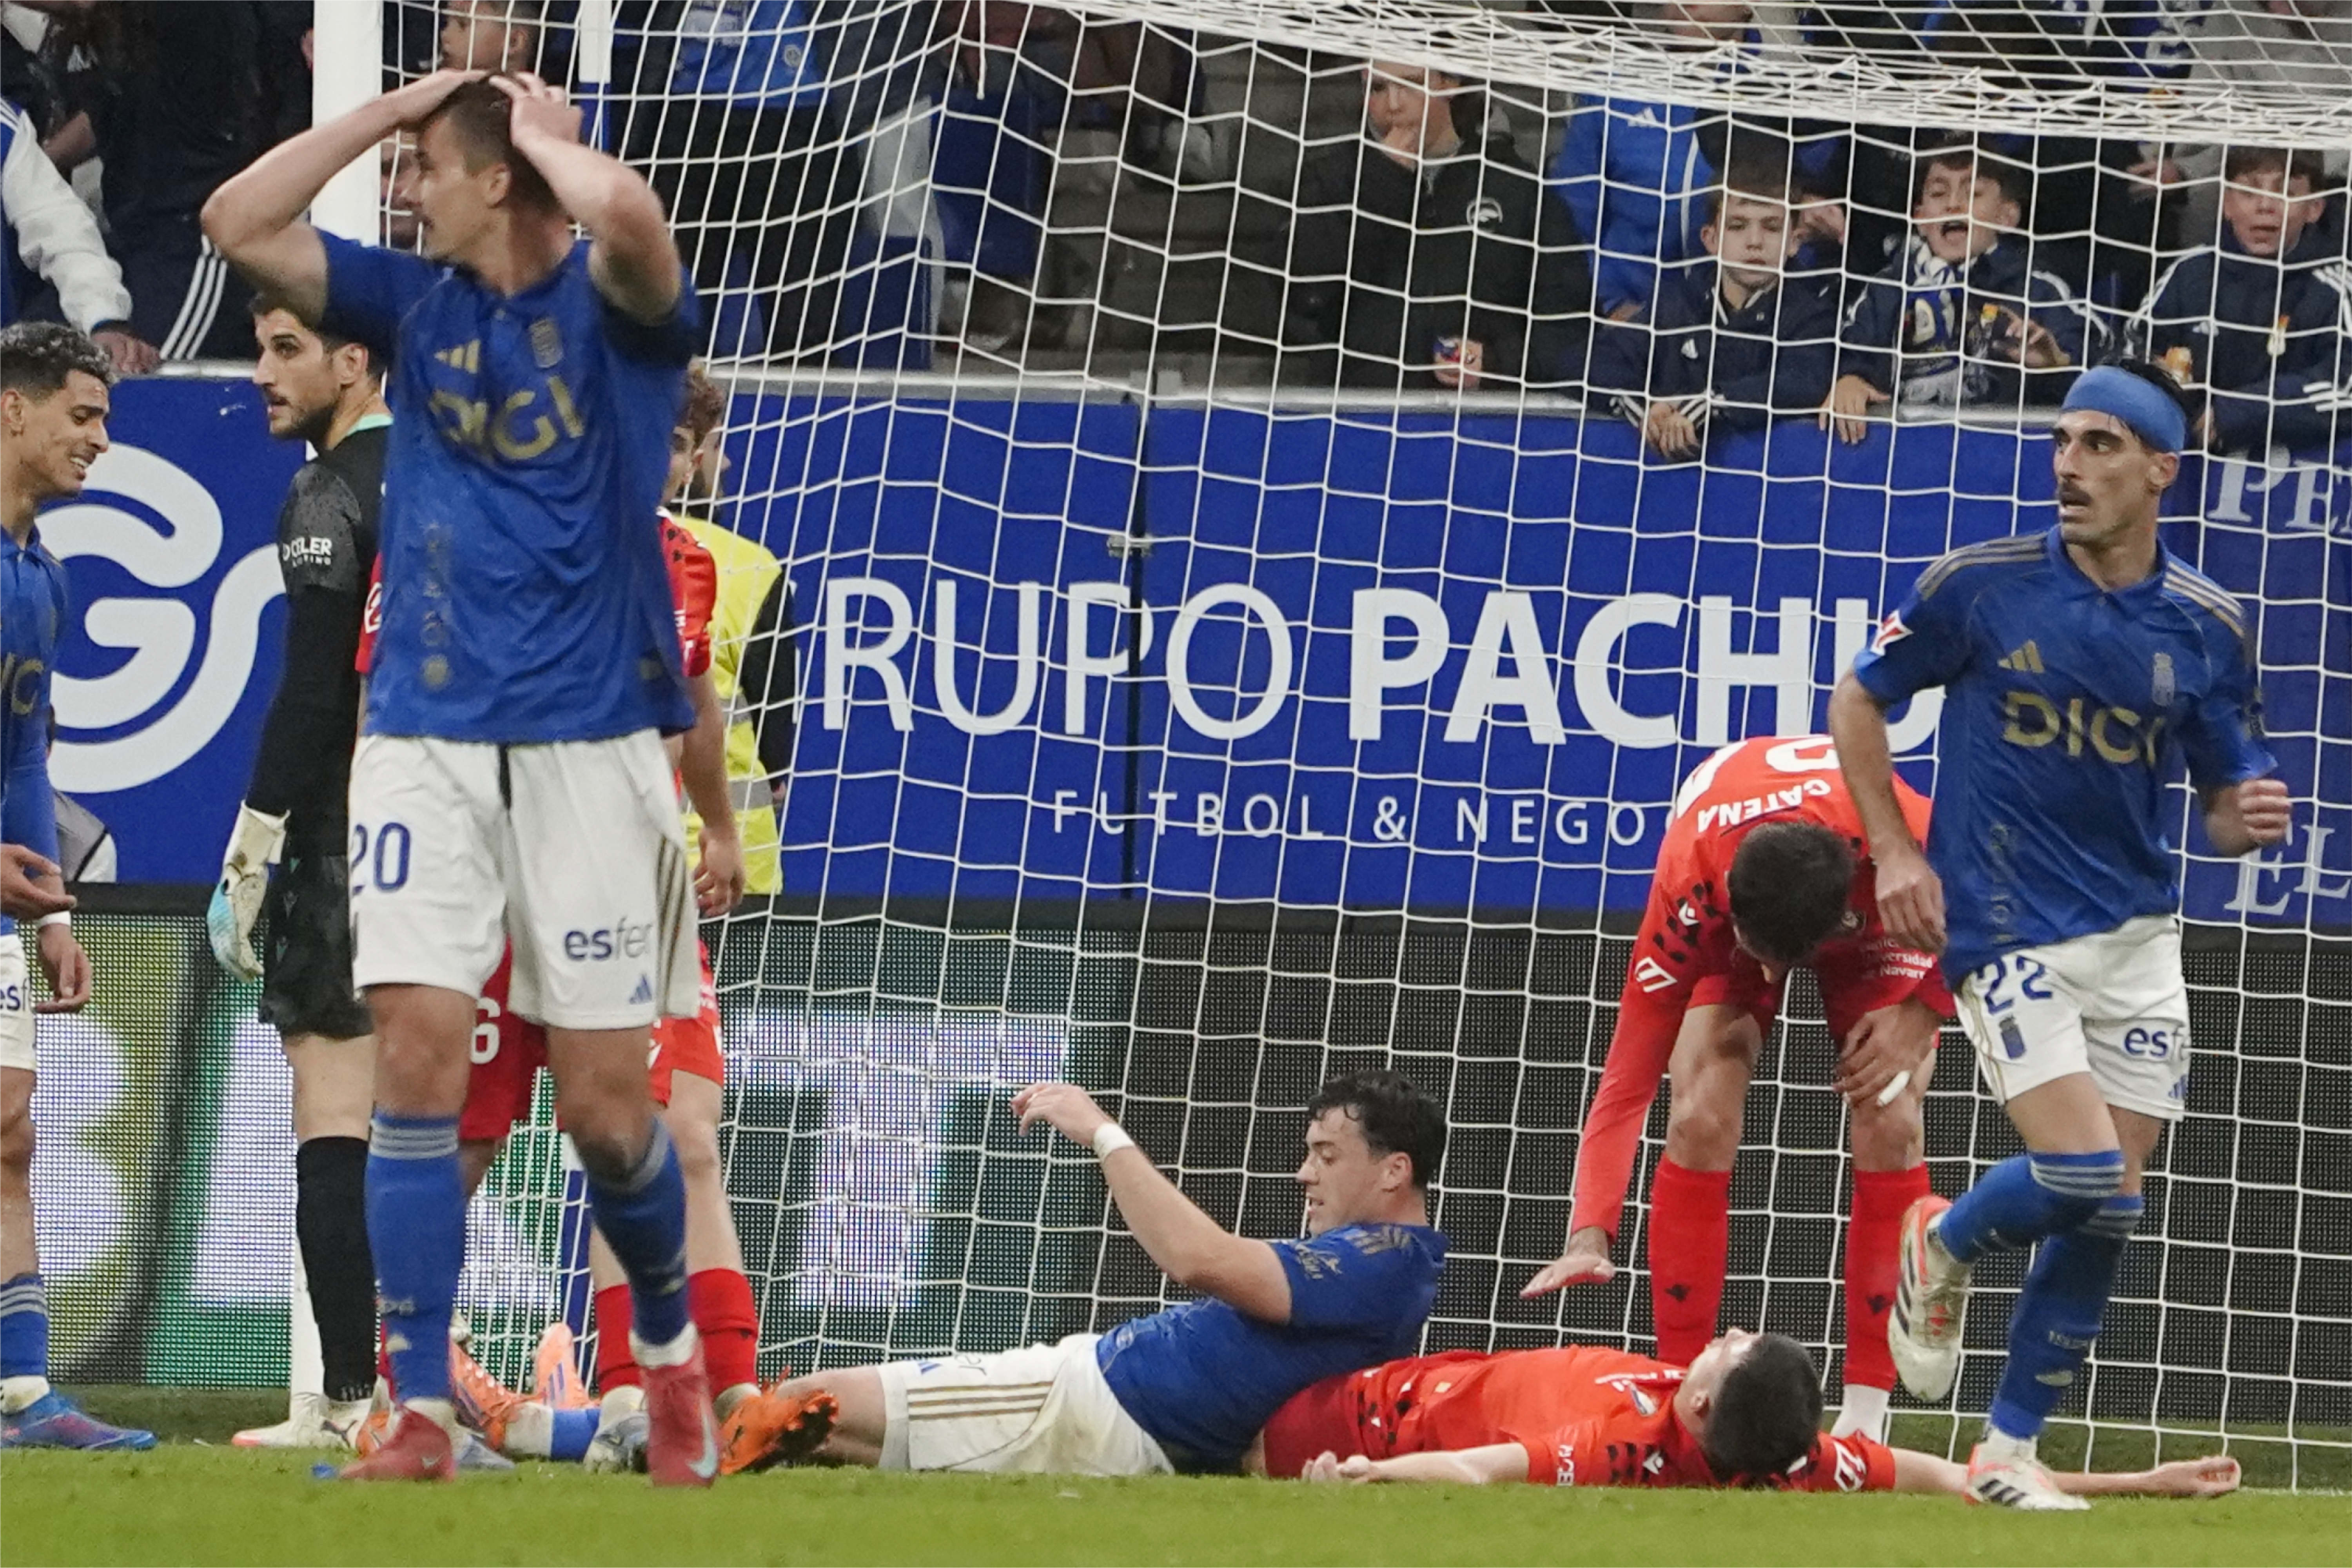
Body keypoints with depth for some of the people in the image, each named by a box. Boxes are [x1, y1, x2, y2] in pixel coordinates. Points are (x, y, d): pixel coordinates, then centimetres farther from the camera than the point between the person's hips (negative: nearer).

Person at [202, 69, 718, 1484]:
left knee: (605, 1103, 0)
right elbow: (240, 224, 6)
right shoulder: (417, 300, 11)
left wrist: (546, 129, -8)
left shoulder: (613, 303, -4)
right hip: (425, 744, 4)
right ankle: (423, 1415, -8)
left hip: (590, 744, -3)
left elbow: (628, 215, -27)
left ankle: (669, 1342, 28)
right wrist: (398, 104, 4)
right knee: (418, 1056, -10)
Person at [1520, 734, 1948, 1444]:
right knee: (1700, 1121, -19)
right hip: (1730, 908, 0)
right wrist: (1590, 1236, -44)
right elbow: (1626, 1079, -35)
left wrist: (1918, 1016, -31)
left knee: (1889, 1124, -18)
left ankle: (1865, 1413, -13)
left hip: (1876, 917, 0)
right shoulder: (1687, 889, -39)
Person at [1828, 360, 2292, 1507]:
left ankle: (2010, 1449, 18)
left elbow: (2225, 801, 9)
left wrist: (2252, 816, -15)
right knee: (2085, 1179, -17)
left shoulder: (2205, 627, 0)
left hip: (2138, 937, 4)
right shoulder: (1980, 587, -8)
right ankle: (1943, 1250, 15)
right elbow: (1858, 701, 5)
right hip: (2009, 934, -4)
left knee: (2102, 1216, 4)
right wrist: (1894, 852, -4)